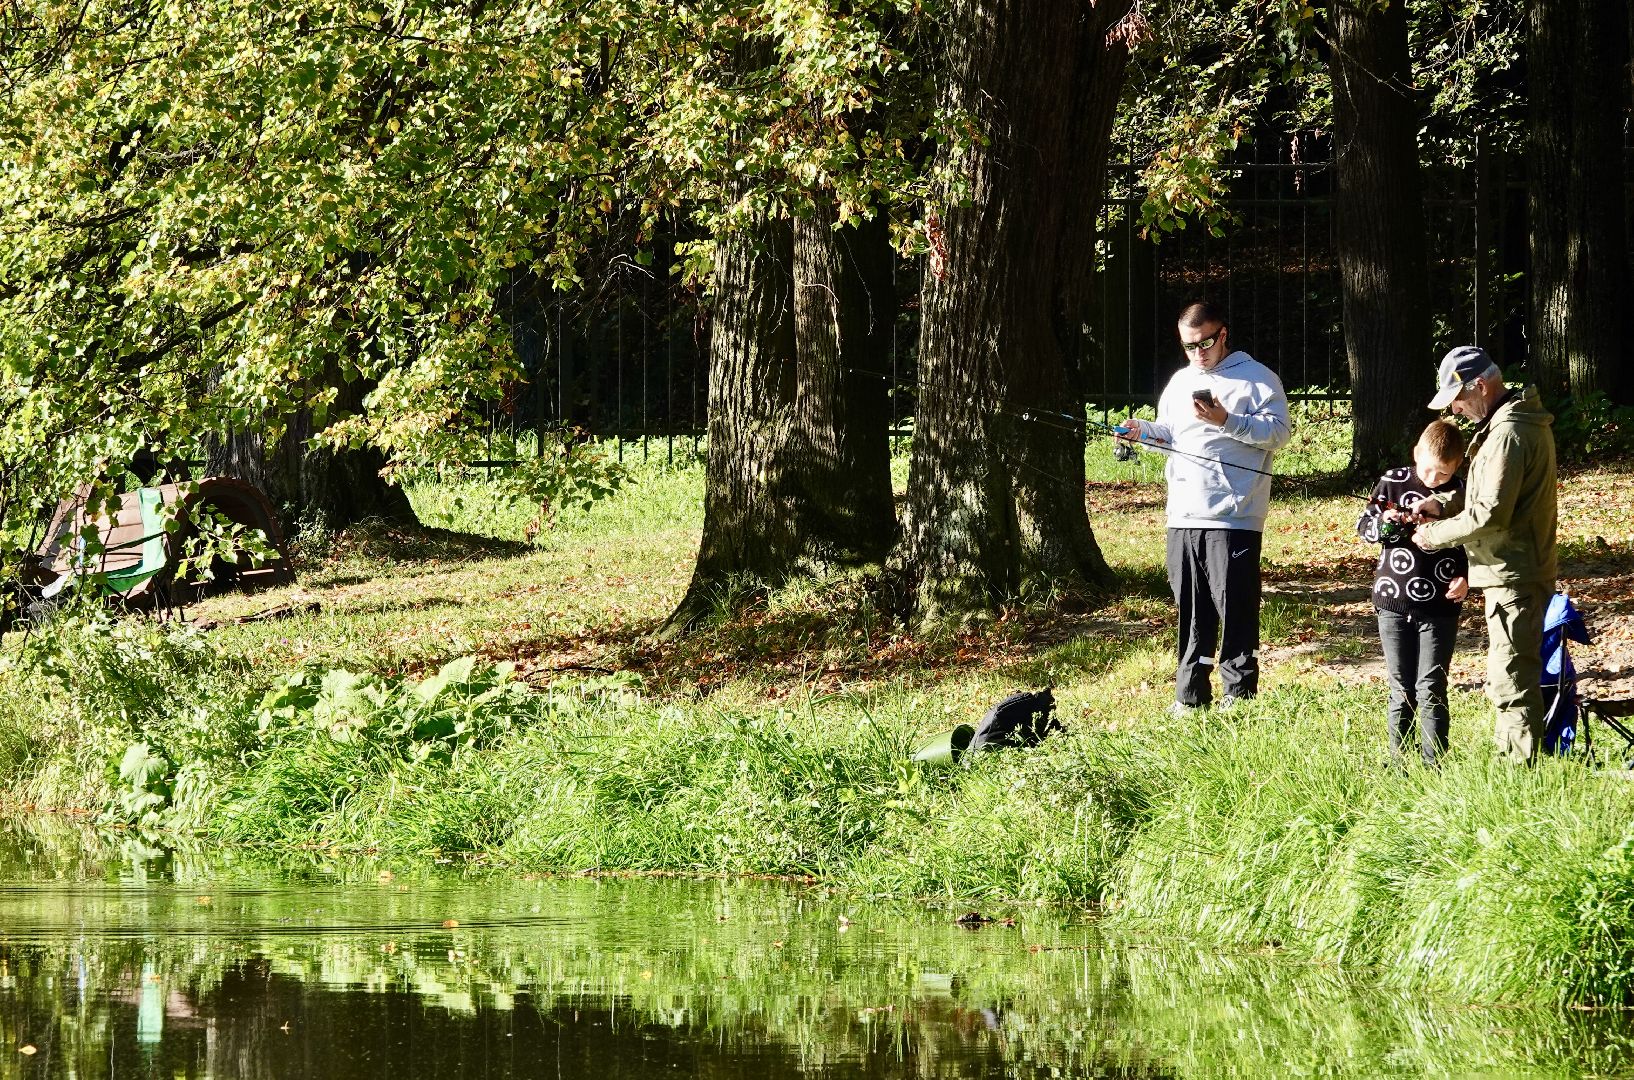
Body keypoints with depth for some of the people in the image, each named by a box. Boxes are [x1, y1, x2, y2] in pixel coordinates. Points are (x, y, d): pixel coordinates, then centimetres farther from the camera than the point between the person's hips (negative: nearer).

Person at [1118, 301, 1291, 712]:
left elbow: (1278, 432, -9)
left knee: (1235, 610, -6)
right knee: (1190, 611, 10)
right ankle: (1190, 695, 16)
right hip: (1183, 519, 6)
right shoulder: (1180, 382, 20)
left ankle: (1239, 695, 0)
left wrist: (1227, 421, -18)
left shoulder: (1256, 378, -1)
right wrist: (1144, 430, 7)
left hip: (1234, 519, -6)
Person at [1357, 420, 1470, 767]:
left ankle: (1433, 764, 2)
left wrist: (1466, 578, -8)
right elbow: (1363, 526, 6)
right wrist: (1383, 524, -15)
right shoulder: (1392, 483, 0)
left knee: (1431, 689, -4)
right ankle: (1398, 762, 15)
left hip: (1440, 608, -2)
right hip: (1393, 604, 2)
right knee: (1401, 690, 8)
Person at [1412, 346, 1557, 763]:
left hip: (1513, 576, -11)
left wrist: (1435, 535, -10)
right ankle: (1510, 760, 24)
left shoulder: (1508, 434, -21)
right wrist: (1444, 504, 7)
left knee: (1511, 680, -8)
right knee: (1511, 677, 17)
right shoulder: (1522, 421, 13)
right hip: (1519, 570, 11)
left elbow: (1490, 514, -24)